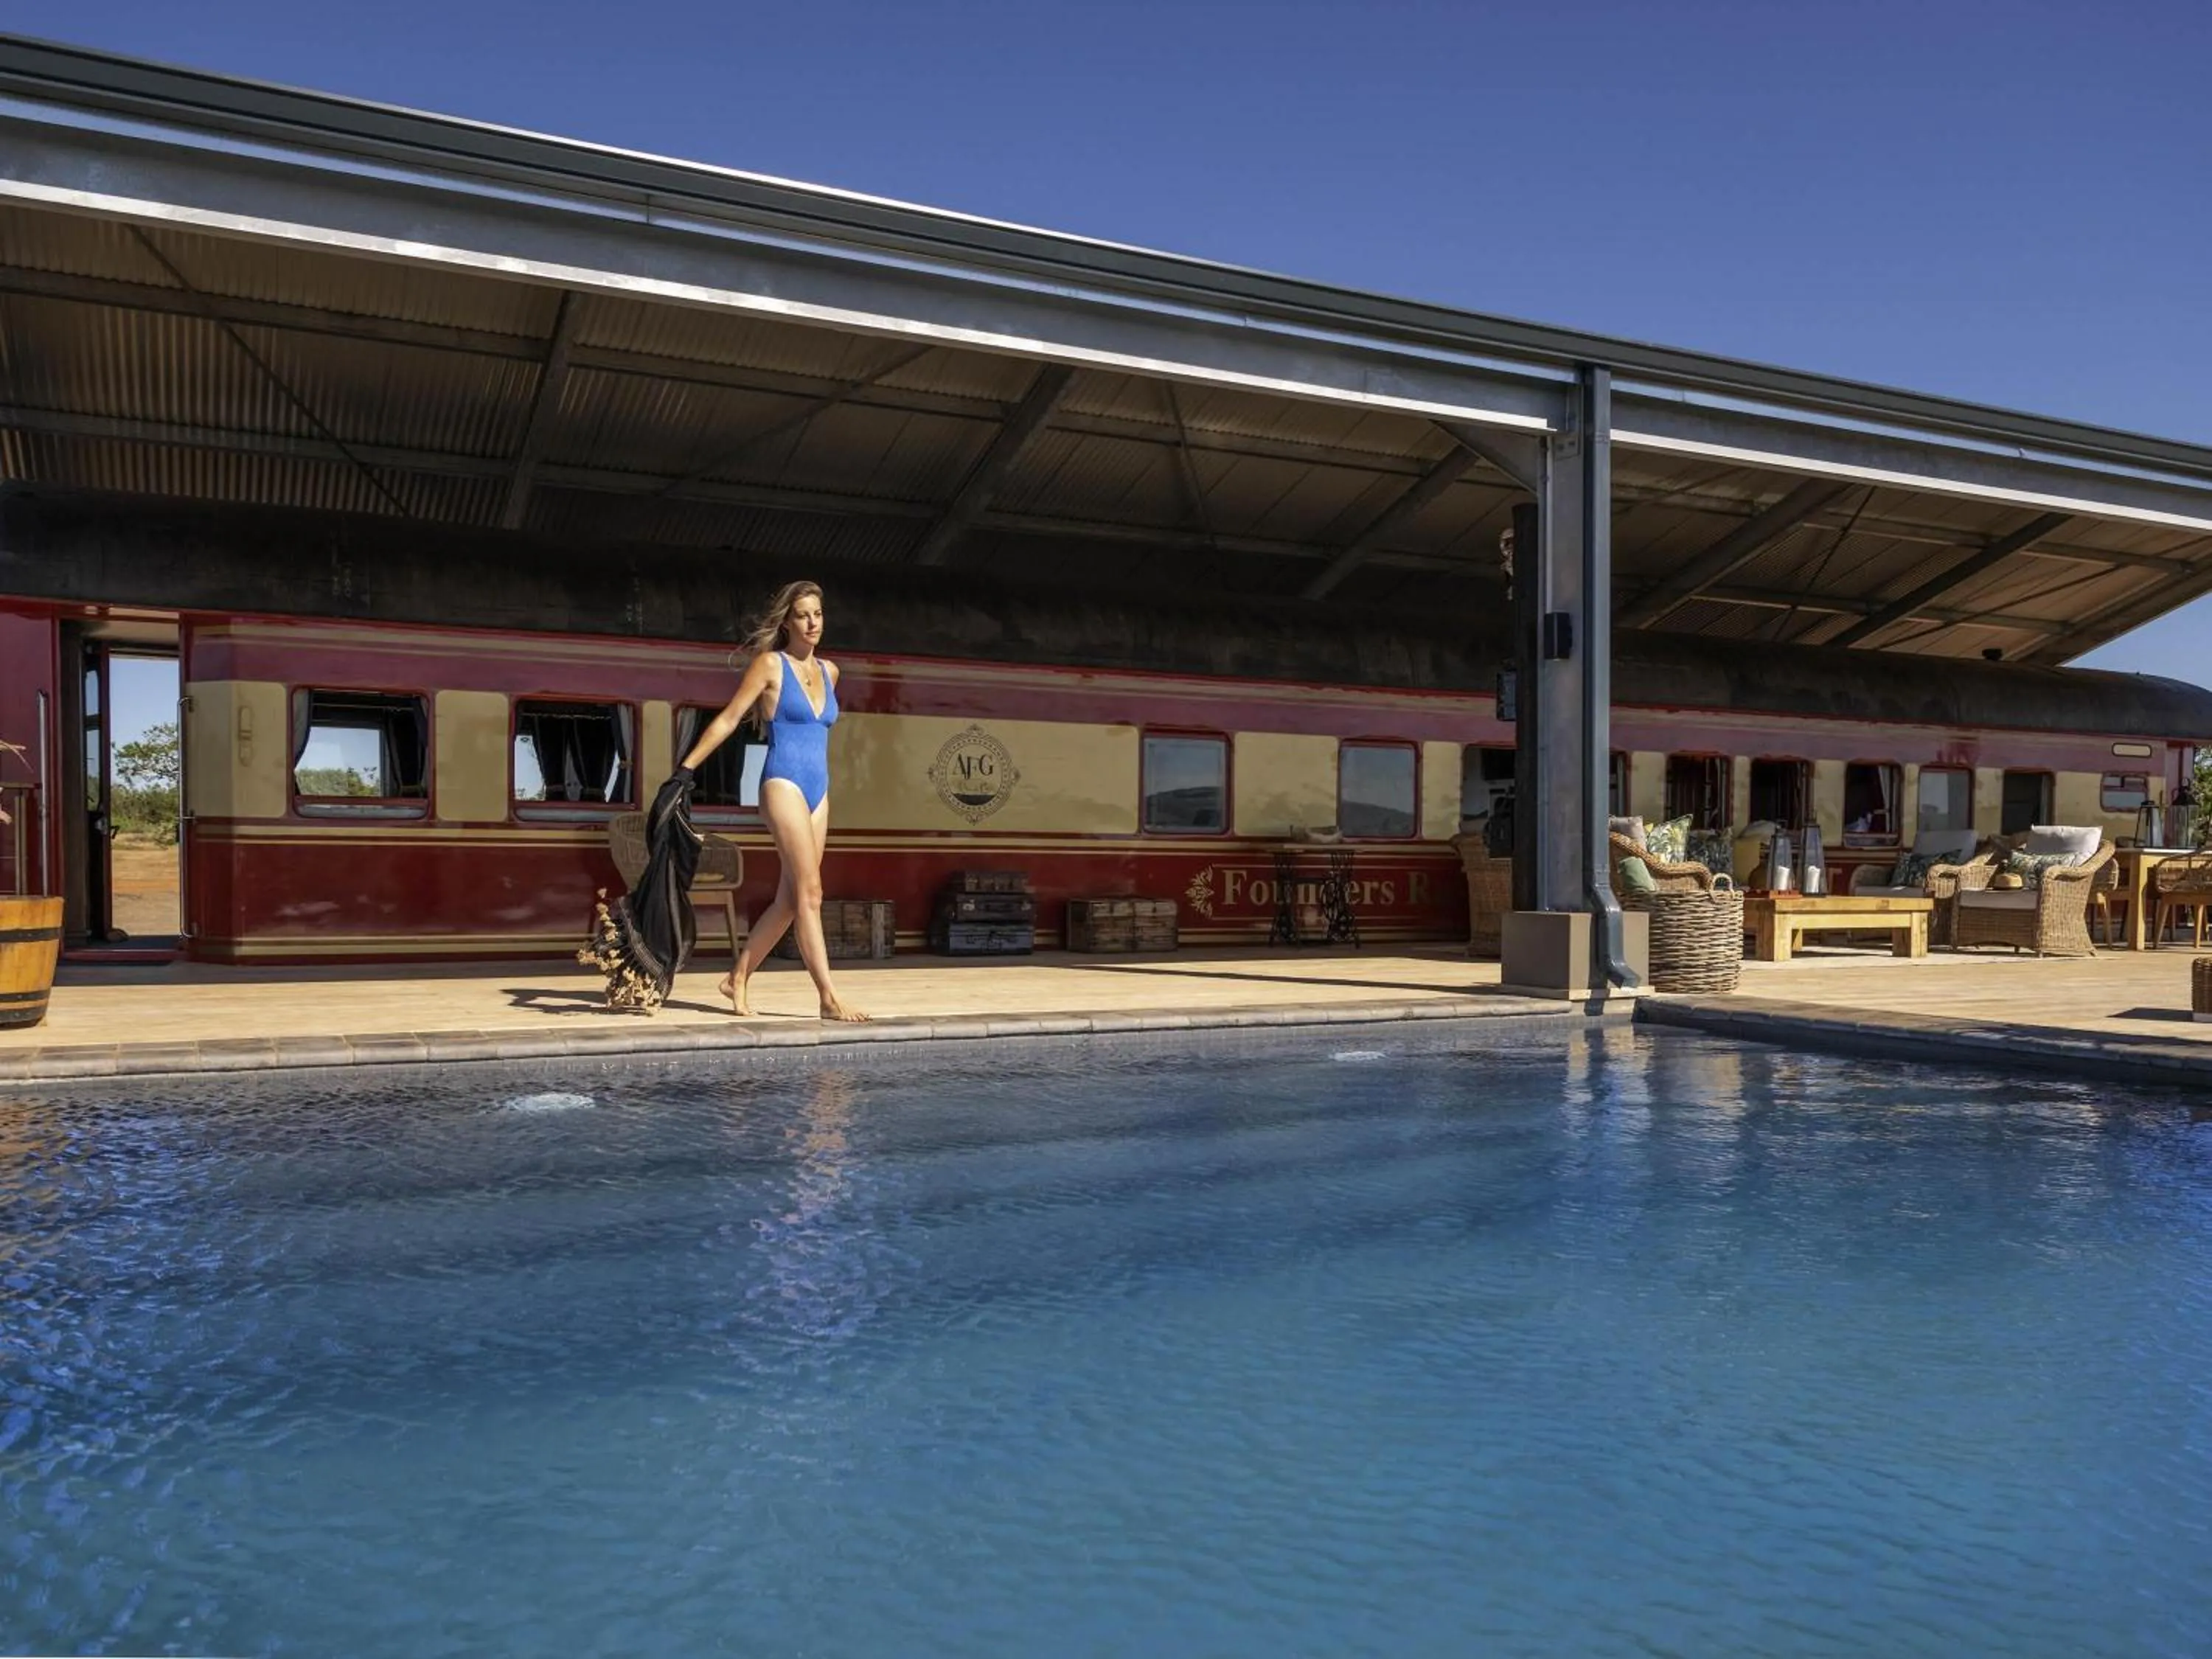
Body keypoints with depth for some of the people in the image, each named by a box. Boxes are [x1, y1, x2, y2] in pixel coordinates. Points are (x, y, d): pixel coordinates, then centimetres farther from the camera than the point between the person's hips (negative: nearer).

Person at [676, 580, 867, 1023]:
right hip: (783, 783, -7)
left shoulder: (829, 671, 15)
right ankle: (828, 997, -12)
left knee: (790, 900, 7)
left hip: (818, 790, 7)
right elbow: (728, 719, -2)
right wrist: (686, 768, -6)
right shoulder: (770, 664, -2)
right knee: (810, 892, -12)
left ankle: (739, 978, 19)